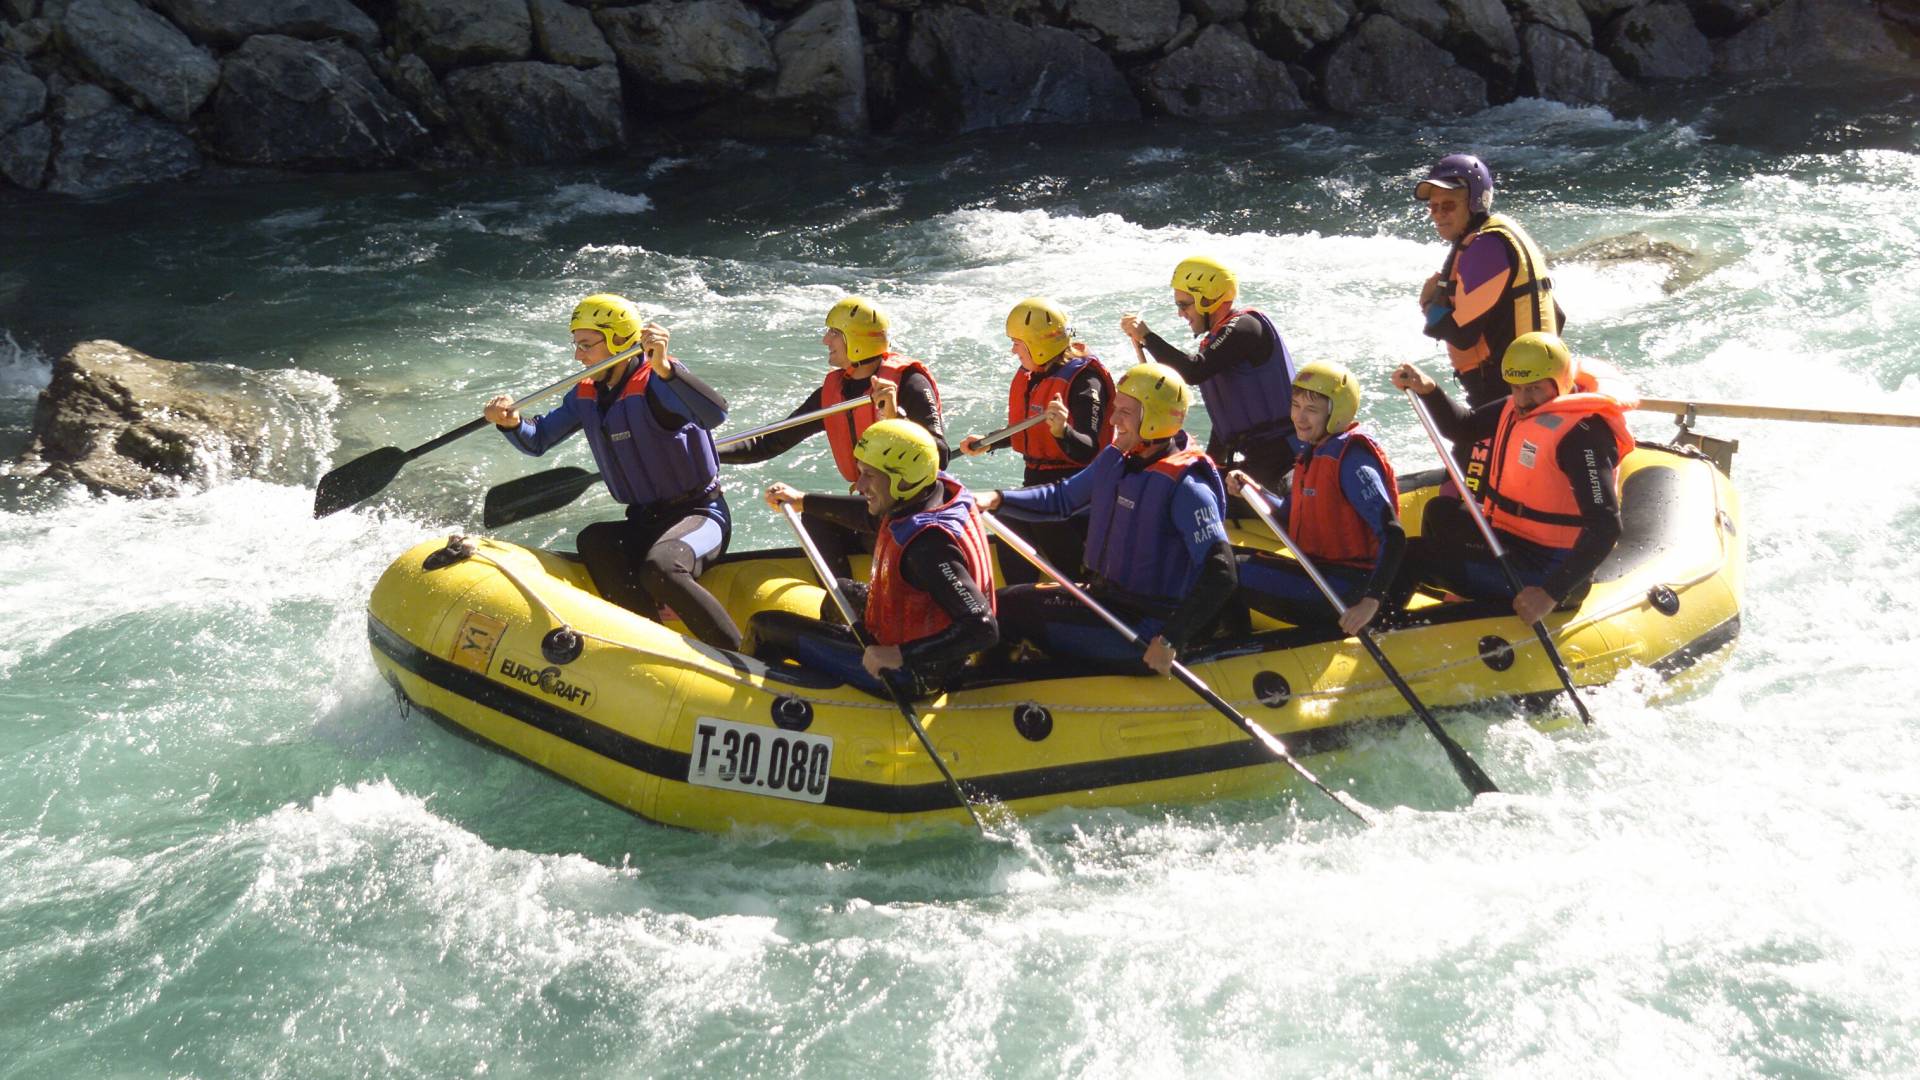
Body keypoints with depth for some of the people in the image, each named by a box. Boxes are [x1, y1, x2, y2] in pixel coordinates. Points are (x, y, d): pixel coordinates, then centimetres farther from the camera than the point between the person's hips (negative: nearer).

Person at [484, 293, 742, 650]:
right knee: (593, 541, -24)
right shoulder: (585, 396, 8)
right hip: (645, 522, 7)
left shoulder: (657, 381, -16)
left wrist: (664, 368, -50)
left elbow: (715, 415, -35)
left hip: (699, 514, -7)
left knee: (658, 569, -36)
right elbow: (537, 441, 15)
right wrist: (512, 423, -9)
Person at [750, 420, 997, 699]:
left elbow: (984, 629, -39)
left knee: (766, 626, -1)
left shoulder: (927, 545, -35)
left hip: (911, 677, -9)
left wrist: (900, 655, -36)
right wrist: (802, 501, 21)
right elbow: (871, 513, 15)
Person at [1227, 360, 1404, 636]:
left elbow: (1393, 537, -24)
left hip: (1347, 590, -10)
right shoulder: (1312, 451, 11)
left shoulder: (1352, 459, -18)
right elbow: (1293, 517, 20)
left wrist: (1371, 601, -33)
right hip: (1317, 574, 10)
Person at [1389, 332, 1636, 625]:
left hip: (1545, 568, -10)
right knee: (1439, 512, 29)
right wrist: (1427, 390, -5)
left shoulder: (1581, 433, -27)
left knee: (1412, 555, -10)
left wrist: (1552, 594, -36)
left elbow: (1605, 527, -32)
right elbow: (1461, 428, 15)